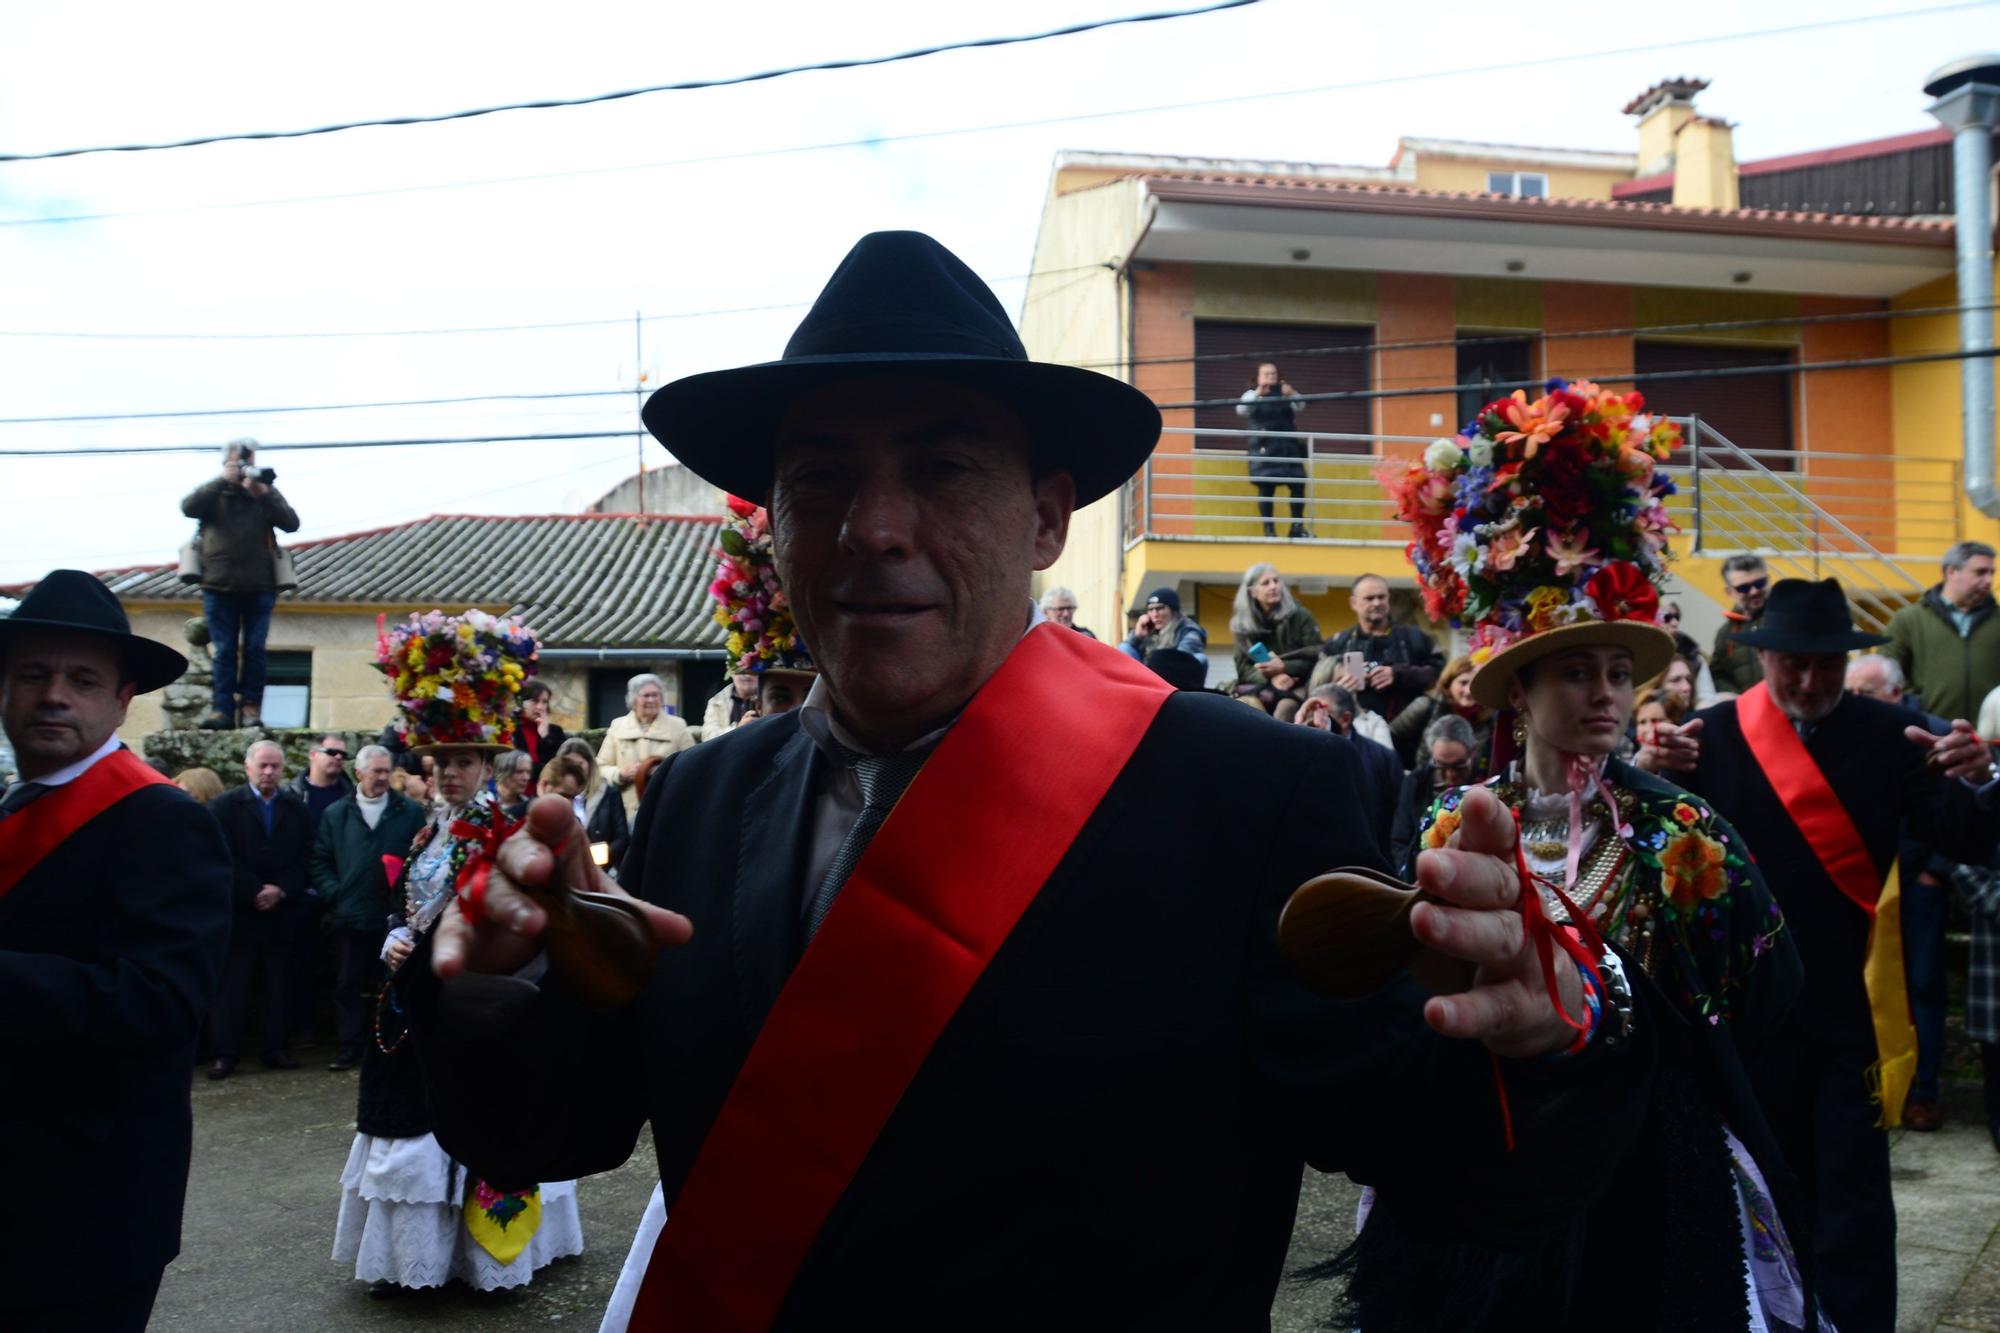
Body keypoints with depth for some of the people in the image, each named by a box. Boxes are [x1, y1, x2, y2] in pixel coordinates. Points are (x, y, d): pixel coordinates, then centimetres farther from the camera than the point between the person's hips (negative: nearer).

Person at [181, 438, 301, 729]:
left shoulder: (266, 493, 12)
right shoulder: (213, 493, 11)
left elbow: (291, 523, -2)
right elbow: (189, 507, -9)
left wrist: (263, 494, -13)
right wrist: (223, 481, -13)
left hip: (259, 587, 0)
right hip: (219, 586, 0)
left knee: (254, 649, -1)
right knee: (225, 650, -1)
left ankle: (251, 706, 4)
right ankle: (223, 708, -1)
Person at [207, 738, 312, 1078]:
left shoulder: (296, 807, 9)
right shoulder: (225, 805, 0)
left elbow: (303, 858, 4)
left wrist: (280, 890, -9)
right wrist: (254, 893, -12)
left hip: (282, 911, 3)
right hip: (237, 911, -3)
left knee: (279, 984, 6)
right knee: (231, 986, 0)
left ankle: (274, 1048, 13)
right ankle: (225, 1053, 6)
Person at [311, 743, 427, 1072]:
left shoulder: (411, 812, 4)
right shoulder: (336, 814, 9)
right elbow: (318, 861, 8)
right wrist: (334, 894, -4)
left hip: (395, 917, -1)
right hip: (350, 916, 1)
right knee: (348, 986, 6)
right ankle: (349, 1046, 14)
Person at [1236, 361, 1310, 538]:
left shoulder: (1284, 393, 14)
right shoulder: (1253, 394, 4)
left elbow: (1300, 406, -2)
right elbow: (1241, 410, -15)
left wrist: (1292, 394, -24)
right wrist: (1257, 393, -32)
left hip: (1287, 447, 4)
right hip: (1264, 448, -4)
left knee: (1298, 484, -2)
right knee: (1266, 487, -6)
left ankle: (1297, 527, 5)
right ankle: (1268, 529, -2)